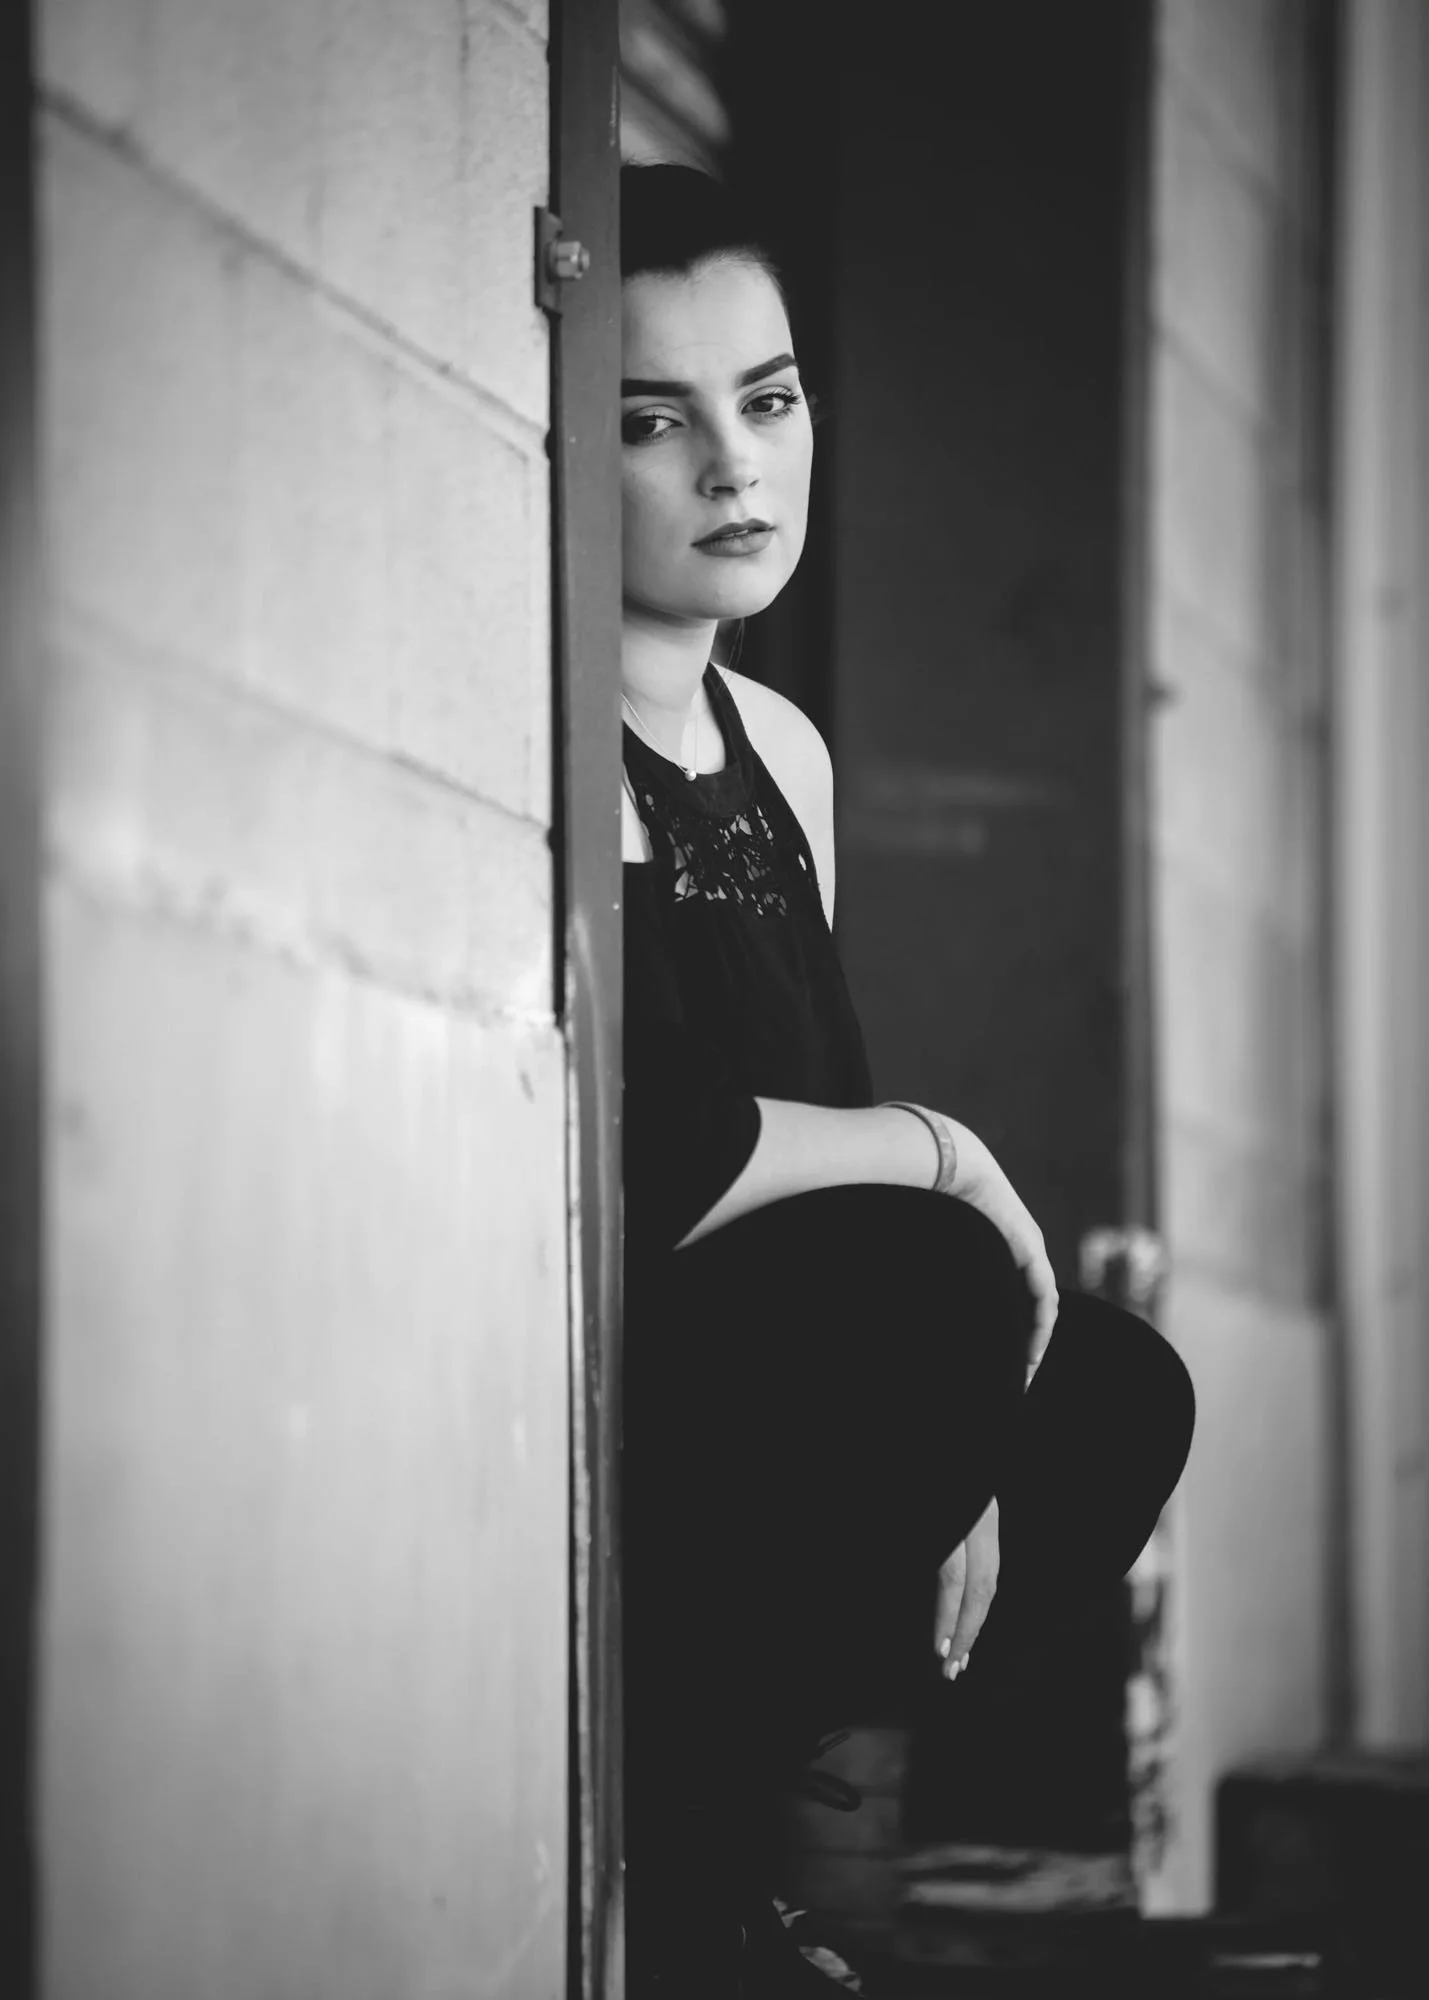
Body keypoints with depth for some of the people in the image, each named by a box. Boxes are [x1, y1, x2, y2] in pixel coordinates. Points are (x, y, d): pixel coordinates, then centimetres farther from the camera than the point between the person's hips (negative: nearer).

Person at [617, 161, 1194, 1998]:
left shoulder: (777, 753, 13)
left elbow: (815, 1139, 15)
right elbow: (641, 1160, -27)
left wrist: (944, 1456, 2)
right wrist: (942, 1159, -11)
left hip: (708, 1402, 9)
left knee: (1113, 1399, 9)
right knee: (923, 1285, -27)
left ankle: (700, 1828, 8)